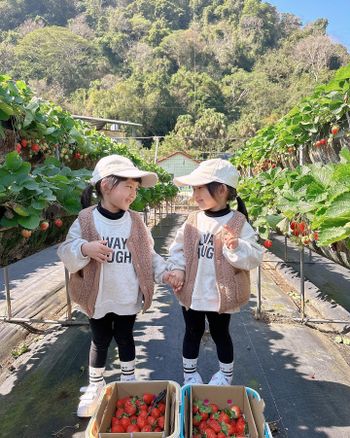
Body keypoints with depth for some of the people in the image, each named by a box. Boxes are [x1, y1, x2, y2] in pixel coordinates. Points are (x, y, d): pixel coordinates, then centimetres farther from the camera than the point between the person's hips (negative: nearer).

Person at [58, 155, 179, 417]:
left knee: (125, 338, 18)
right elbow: (66, 255, -10)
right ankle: (95, 386, 39)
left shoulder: (136, 222, -4)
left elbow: (148, 255, 2)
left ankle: (129, 381, 42)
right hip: (98, 298, -1)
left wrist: (164, 272, -11)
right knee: (100, 341, 16)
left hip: (128, 299, 2)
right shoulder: (85, 221, -11)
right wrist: (84, 248, -29)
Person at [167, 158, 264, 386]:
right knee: (193, 332, 19)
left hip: (221, 295, -3)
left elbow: (254, 257, -15)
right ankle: (190, 372, 42)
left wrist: (237, 247, -32)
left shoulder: (238, 223, -13)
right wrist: (179, 269, -7)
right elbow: (179, 248, 7)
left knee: (220, 333, 17)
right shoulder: (193, 220, -2)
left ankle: (226, 374, 43)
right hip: (192, 292, 3)